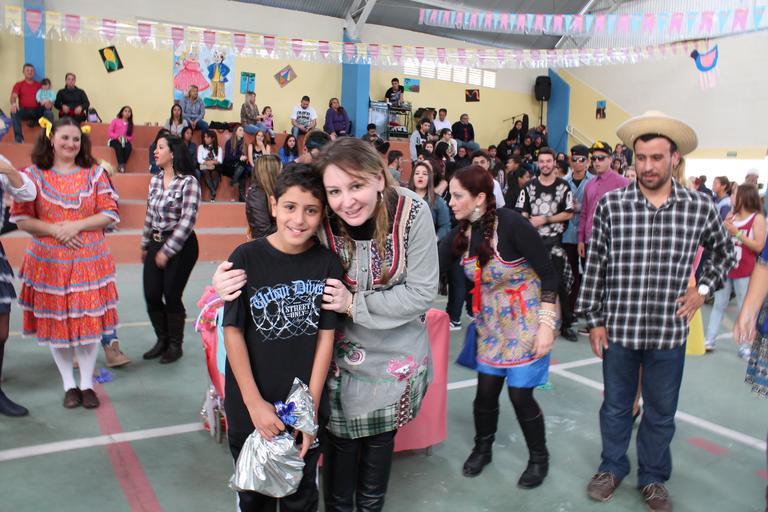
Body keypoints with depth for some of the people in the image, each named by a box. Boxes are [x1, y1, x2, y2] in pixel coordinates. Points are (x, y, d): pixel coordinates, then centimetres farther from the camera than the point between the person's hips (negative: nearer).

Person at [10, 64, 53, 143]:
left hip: (37, 111, 0)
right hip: (24, 111, 0)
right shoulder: (19, 84, 14)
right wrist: (13, 103, -27)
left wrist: (48, 103, -19)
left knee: (49, 112, -30)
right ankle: (18, 139, -33)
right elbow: (13, 96, -1)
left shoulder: (39, 85, 18)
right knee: (14, 112, -32)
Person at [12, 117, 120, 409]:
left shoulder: (95, 173, 2)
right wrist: (53, 229, -16)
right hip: (49, 261, 0)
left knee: (89, 320, 2)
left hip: (90, 259, 0)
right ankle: (69, 385, 22)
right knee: (55, 322, 6)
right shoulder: (34, 174, 1)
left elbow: (110, 213, -3)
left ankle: (87, 383, 17)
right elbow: (21, 218, -1)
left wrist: (77, 226, -14)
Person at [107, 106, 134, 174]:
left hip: (125, 141, 2)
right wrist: (117, 137, -18)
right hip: (114, 140, -2)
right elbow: (109, 132, 0)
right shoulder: (115, 121, 7)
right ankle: (121, 165, -38)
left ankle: (122, 165, -30)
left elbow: (131, 137, 9)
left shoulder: (130, 124, 13)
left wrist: (126, 138, -14)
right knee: (119, 146, -38)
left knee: (129, 147, -34)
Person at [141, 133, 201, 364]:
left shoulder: (188, 182, -14)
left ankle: (175, 345, 22)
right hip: (156, 243, 6)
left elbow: (187, 220, -18)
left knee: (172, 296, 1)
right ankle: (162, 339, 28)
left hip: (181, 246, -6)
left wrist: (167, 251, -17)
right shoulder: (155, 180, 7)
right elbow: (150, 216, 15)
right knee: (151, 296, 6)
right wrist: (145, 246, 17)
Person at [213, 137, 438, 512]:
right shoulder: (321, 220, -21)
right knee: (341, 435, 14)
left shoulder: (412, 212, -24)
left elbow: (422, 293, -21)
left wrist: (354, 305, -25)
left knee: (380, 437, 21)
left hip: (395, 353, 1)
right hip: (342, 352, 0)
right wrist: (231, 283, -28)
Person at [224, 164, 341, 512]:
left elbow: (326, 336, -5)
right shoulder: (246, 258, -10)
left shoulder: (327, 264, -7)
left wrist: (311, 406, -9)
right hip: (250, 405, 0)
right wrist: (255, 403, -12)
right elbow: (232, 331, -9)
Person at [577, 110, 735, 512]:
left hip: (669, 331, 1)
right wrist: (594, 319, -1)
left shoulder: (700, 208, -4)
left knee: (661, 412, 16)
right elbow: (595, 264, -2)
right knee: (616, 406, 16)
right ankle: (612, 467, 38)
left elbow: (724, 252, 15)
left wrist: (703, 287, 2)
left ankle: (653, 478, 37)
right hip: (618, 328, -1)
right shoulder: (610, 204, -7)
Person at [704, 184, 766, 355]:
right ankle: (709, 340, 14)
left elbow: (759, 246, -13)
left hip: (744, 272, -5)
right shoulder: (731, 214, 7)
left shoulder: (757, 218, -7)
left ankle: (745, 346, 11)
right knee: (719, 305, 9)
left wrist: (737, 233, -18)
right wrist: (724, 227, -6)